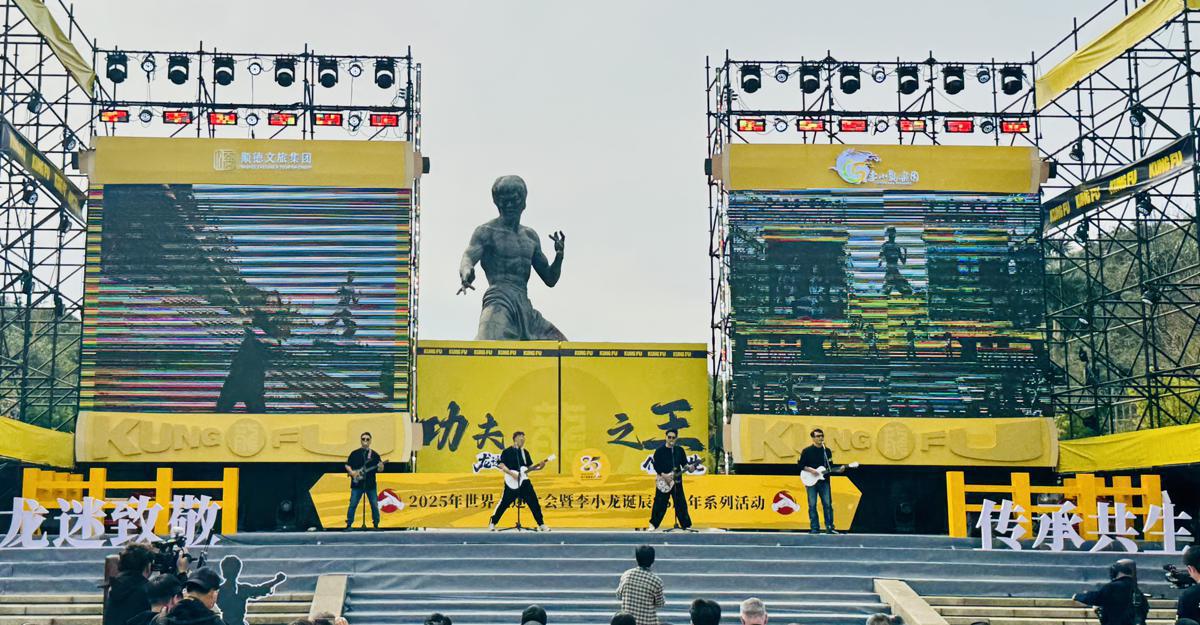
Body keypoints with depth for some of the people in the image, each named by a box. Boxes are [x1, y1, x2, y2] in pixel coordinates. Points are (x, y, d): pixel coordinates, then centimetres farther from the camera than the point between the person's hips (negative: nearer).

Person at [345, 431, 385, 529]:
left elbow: (380, 469, 7)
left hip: (371, 484, 1)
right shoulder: (354, 453, 5)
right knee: (353, 505, -1)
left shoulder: (374, 455, 7)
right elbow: (347, 465, 6)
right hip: (357, 484, -1)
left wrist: (380, 467, -16)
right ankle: (349, 525, 6)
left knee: (374, 505, 2)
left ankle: (376, 525, 13)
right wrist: (351, 472, -13)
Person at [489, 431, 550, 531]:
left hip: (524, 481, 5)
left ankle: (541, 524, 8)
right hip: (512, 483, -5)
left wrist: (538, 467, -3)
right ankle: (492, 523, 14)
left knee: (533, 502, 1)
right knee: (504, 503, -1)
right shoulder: (507, 452, -4)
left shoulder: (525, 452, 14)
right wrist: (512, 474, -19)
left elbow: (529, 467, 15)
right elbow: (502, 465, -10)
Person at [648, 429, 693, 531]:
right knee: (660, 503, -3)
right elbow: (656, 466, -6)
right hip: (663, 481, -3)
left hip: (676, 481, 3)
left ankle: (685, 524, 12)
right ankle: (653, 524, 5)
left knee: (680, 503, 4)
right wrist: (664, 476, -16)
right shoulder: (660, 451, -2)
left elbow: (684, 463, 9)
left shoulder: (680, 450, 8)